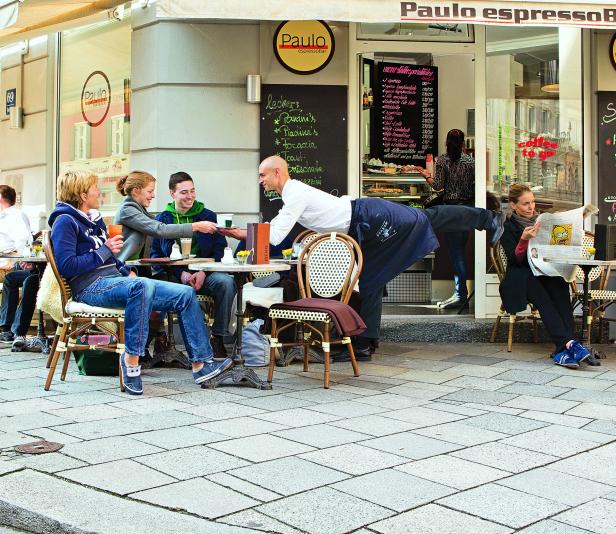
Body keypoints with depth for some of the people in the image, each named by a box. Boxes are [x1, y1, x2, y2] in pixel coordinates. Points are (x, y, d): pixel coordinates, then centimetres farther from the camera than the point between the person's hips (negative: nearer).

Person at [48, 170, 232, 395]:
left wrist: (126, 271, 10)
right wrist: (106, 250, -11)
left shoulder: (94, 219, 23)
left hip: (113, 279, 9)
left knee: (186, 293, -4)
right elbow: (66, 266, -17)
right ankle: (131, 359, -34)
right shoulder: (65, 221, -4)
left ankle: (201, 364, -7)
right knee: (141, 286, -42)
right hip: (91, 286, -9)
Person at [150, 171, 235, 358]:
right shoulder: (162, 219, 10)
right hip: (172, 275, -1)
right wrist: (181, 274, -13)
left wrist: (204, 272, -13)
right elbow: (156, 253, 3)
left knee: (226, 282, -31)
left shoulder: (208, 216, 12)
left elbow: (220, 249, 6)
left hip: (204, 274, 1)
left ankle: (218, 338, -17)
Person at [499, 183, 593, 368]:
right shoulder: (508, 228, 6)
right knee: (543, 298, -35)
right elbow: (515, 260, -8)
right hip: (521, 279, -3)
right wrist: (524, 240, -25)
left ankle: (562, 350, -44)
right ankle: (569, 343, -49)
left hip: (546, 273, 3)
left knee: (559, 286, -32)